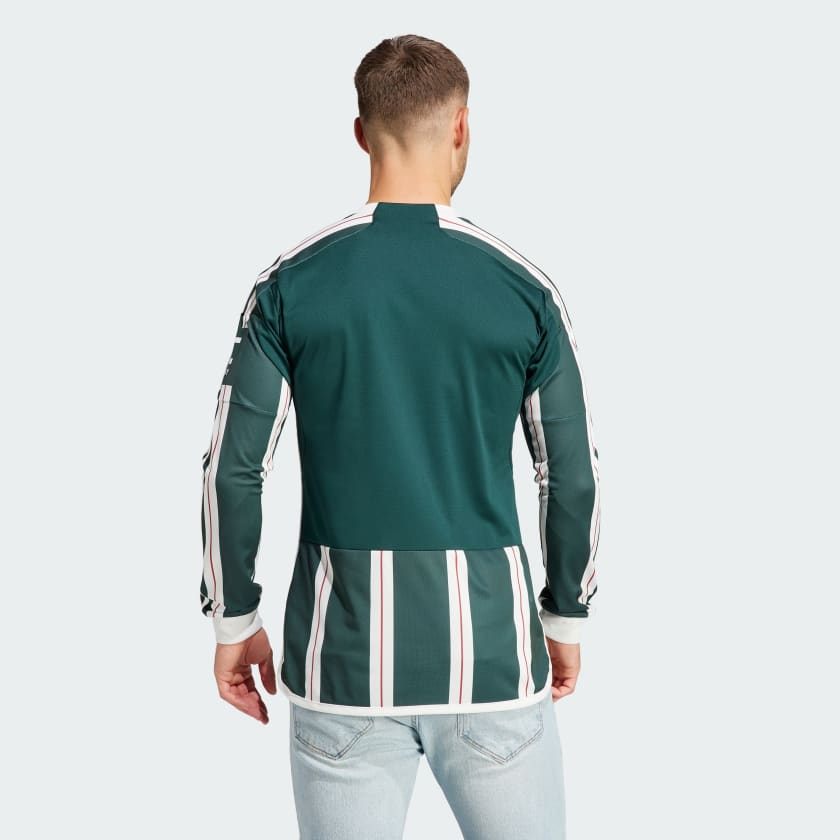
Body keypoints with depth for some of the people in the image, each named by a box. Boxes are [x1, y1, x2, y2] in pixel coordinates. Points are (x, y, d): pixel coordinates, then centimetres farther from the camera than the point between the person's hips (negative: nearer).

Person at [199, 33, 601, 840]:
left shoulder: (291, 283, -3)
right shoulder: (522, 286, -3)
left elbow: (231, 469, -3)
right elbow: (573, 477, 1)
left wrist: (234, 621, 8)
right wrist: (566, 620, 14)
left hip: (344, 659, 1)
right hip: (490, 657, 0)